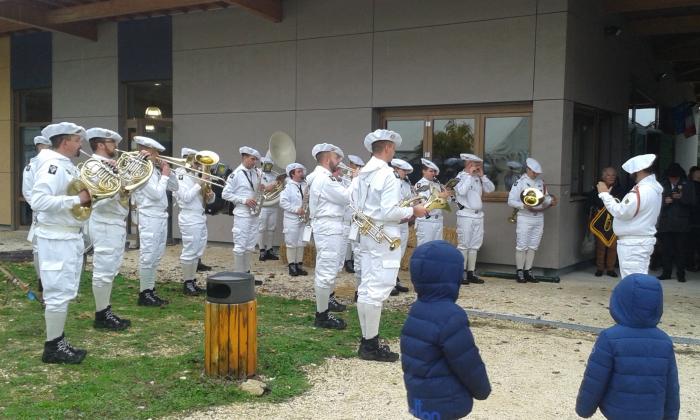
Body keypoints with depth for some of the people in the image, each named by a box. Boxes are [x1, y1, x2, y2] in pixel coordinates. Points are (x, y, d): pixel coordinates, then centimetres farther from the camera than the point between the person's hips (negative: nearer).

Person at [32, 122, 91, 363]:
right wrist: (77, 199, -24)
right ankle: (52, 348, 5)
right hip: (57, 239, -10)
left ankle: (58, 343, 23)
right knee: (59, 293, -4)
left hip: (71, 237, 10)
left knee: (64, 293, 14)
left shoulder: (68, 166, 13)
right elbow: (38, 201, -28)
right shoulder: (52, 165, -16)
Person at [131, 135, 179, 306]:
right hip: (150, 218, -9)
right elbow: (156, 194, -20)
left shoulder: (155, 170, 14)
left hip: (161, 217, 9)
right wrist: (165, 175, -9)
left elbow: (174, 187, 19)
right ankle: (144, 294, 3)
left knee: (156, 257, 13)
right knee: (147, 257, -5)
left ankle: (150, 291, 20)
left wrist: (167, 172, 5)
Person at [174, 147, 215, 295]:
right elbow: (186, 197, -20)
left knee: (197, 252, 11)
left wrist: (210, 195, -5)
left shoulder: (197, 176, 16)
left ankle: (193, 282, 18)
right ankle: (187, 284, 3)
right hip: (189, 218, -8)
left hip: (201, 218, 8)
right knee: (189, 252, -4)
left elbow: (210, 199, 17)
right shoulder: (181, 176, -6)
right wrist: (199, 185, -18)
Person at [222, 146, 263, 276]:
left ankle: (246, 274, 20)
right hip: (242, 215, -7)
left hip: (254, 214, 7)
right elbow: (225, 194, -11)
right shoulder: (236, 174, -9)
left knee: (250, 247, 11)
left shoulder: (256, 173, 8)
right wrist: (244, 200, -17)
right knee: (240, 246, -3)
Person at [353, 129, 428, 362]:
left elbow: (357, 206, 12)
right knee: (377, 291, -4)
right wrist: (413, 211, -5)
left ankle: (366, 341, 21)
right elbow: (389, 211, -21)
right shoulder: (387, 175, -16)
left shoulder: (362, 174, 9)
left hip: (367, 236, 9)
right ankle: (371, 346, 2)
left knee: (366, 289, 12)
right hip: (383, 238, -9)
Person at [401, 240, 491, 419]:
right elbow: (469, 364, -18)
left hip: (418, 398, 8)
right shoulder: (451, 317, -25)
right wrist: (483, 390, 1)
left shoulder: (417, 310, 2)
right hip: (445, 404, -8)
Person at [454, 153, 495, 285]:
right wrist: (469, 174, -15)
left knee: (475, 245, 9)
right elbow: (462, 191, -23)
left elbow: (491, 189, 10)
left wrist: (482, 175, 2)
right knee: (464, 245, -5)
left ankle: (470, 273, 15)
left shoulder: (477, 178, 13)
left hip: (478, 215, 7)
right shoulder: (461, 177, -6)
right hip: (465, 215, -7)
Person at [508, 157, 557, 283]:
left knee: (533, 246, 9)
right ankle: (519, 272, 6)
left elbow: (546, 197, 17)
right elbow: (511, 201, -9)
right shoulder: (520, 183, -6)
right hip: (525, 218, -6)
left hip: (539, 218, 6)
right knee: (522, 246, -3)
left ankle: (528, 271, 17)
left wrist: (551, 201, -6)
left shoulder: (541, 183, 12)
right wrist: (524, 205, -23)